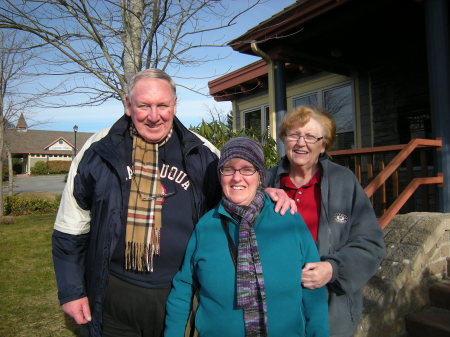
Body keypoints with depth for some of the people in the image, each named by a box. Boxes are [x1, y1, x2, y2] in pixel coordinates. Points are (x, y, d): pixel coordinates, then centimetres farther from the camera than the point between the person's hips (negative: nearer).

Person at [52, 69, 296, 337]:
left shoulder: (199, 152, -2)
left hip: (179, 295, 1)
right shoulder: (99, 150, -4)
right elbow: (72, 225, 3)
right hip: (114, 294, 0)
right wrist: (71, 290, 3)